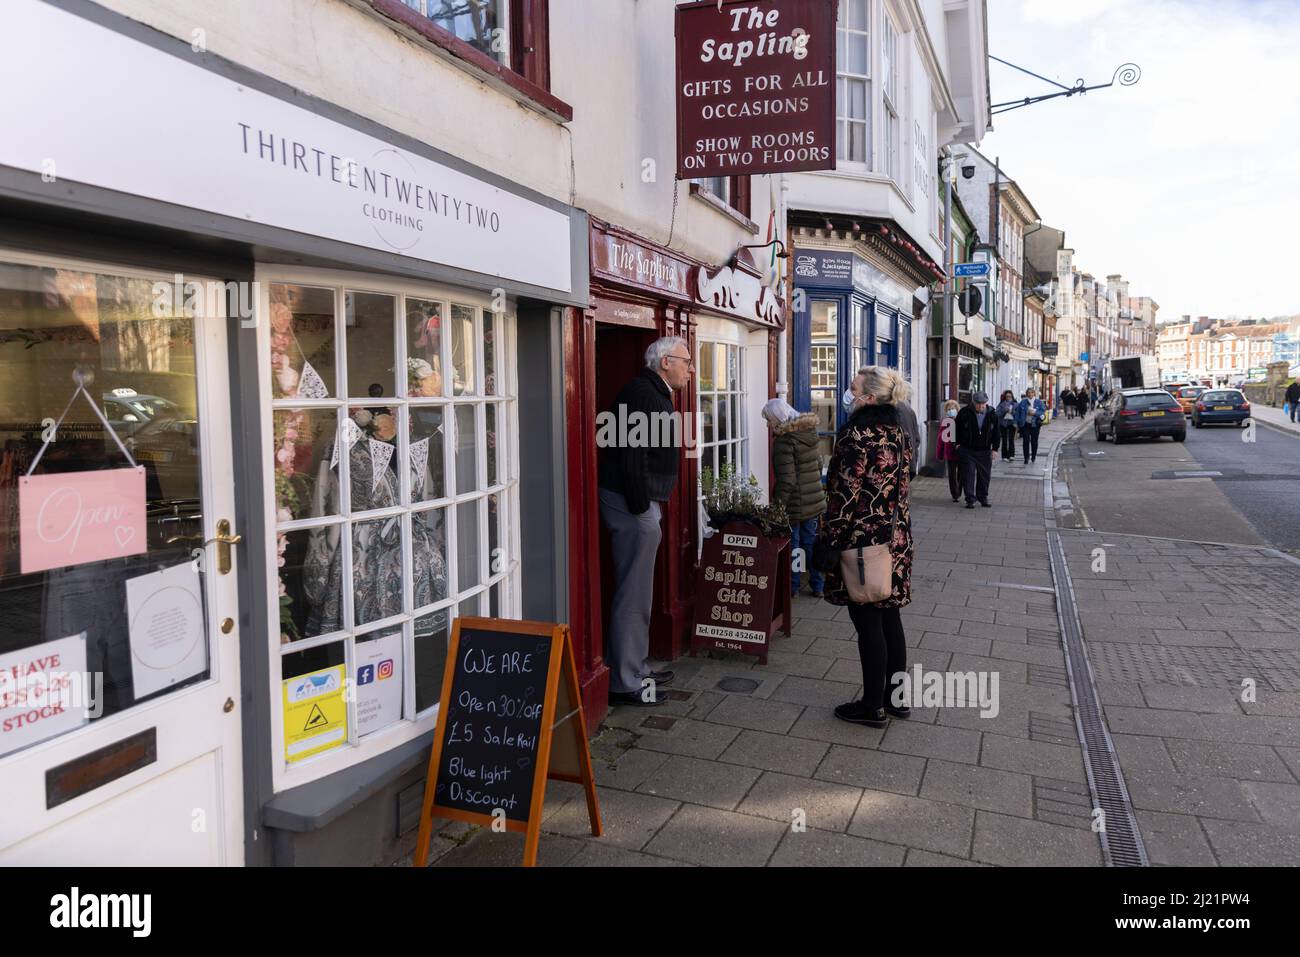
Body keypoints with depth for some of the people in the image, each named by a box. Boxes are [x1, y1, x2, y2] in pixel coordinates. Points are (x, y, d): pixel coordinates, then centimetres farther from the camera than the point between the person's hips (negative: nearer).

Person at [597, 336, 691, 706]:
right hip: (632, 503, -11)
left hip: (642, 502, 11)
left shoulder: (656, 394, 17)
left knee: (638, 591, 18)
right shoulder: (641, 393, -17)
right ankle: (625, 683, 4)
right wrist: (641, 509, -22)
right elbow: (632, 457, -24)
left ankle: (637, 667, 30)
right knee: (634, 594, -5)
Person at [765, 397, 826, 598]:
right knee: (811, 542, 15)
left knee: (791, 544, 5)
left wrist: (777, 505, -18)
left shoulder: (784, 441, -18)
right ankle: (817, 586, 20)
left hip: (795, 504, -7)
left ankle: (792, 587, 14)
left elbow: (786, 480, -22)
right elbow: (818, 465, 16)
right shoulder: (809, 433, 6)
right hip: (815, 500, 7)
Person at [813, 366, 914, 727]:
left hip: (862, 540, -9)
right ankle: (897, 697, 26)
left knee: (868, 622, 1)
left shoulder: (857, 434, -17)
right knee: (889, 617, 16)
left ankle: (873, 706, 11)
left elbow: (845, 495, -19)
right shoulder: (897, 431, 9)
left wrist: (828, 541, -14)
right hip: (895, 538, 9)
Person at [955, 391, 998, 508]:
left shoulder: (992, 414, 0)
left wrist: (995, 449, 1)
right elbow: (957, 428, 4)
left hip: (984, 451, 2)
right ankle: (970, 499, -3)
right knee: (969, 474, -6)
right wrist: (958, 443, 0)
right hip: (968, 451, -2)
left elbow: (996, 433, 5)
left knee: (984, 476, 9)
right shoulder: (964, 413, -7)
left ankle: (983, 498, 22)